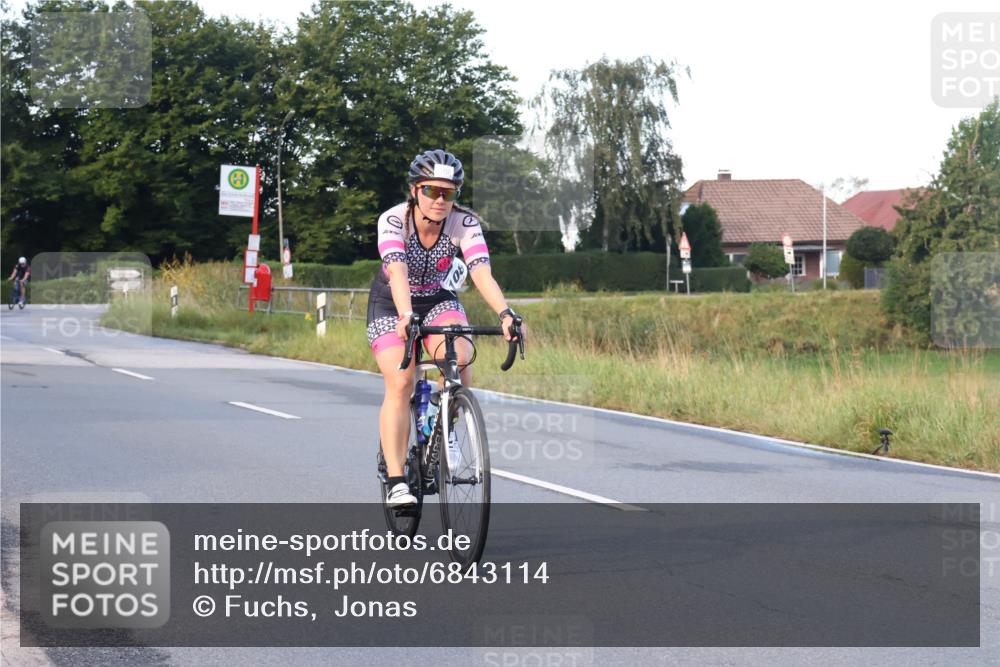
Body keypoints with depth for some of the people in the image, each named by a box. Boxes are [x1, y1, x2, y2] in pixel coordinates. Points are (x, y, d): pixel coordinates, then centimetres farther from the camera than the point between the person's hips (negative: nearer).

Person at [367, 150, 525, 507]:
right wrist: (406, 315, -61)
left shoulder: (465, 224, -22)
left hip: (438, 300, 2)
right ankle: (396, 481, -16)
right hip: (391, 305, -2)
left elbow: (482, 272, -35)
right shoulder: (394, 220, -27)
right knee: (400, 384, -21)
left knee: (460, 359, -28)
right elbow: (398, 270, -43)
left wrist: (505, 313, -53)